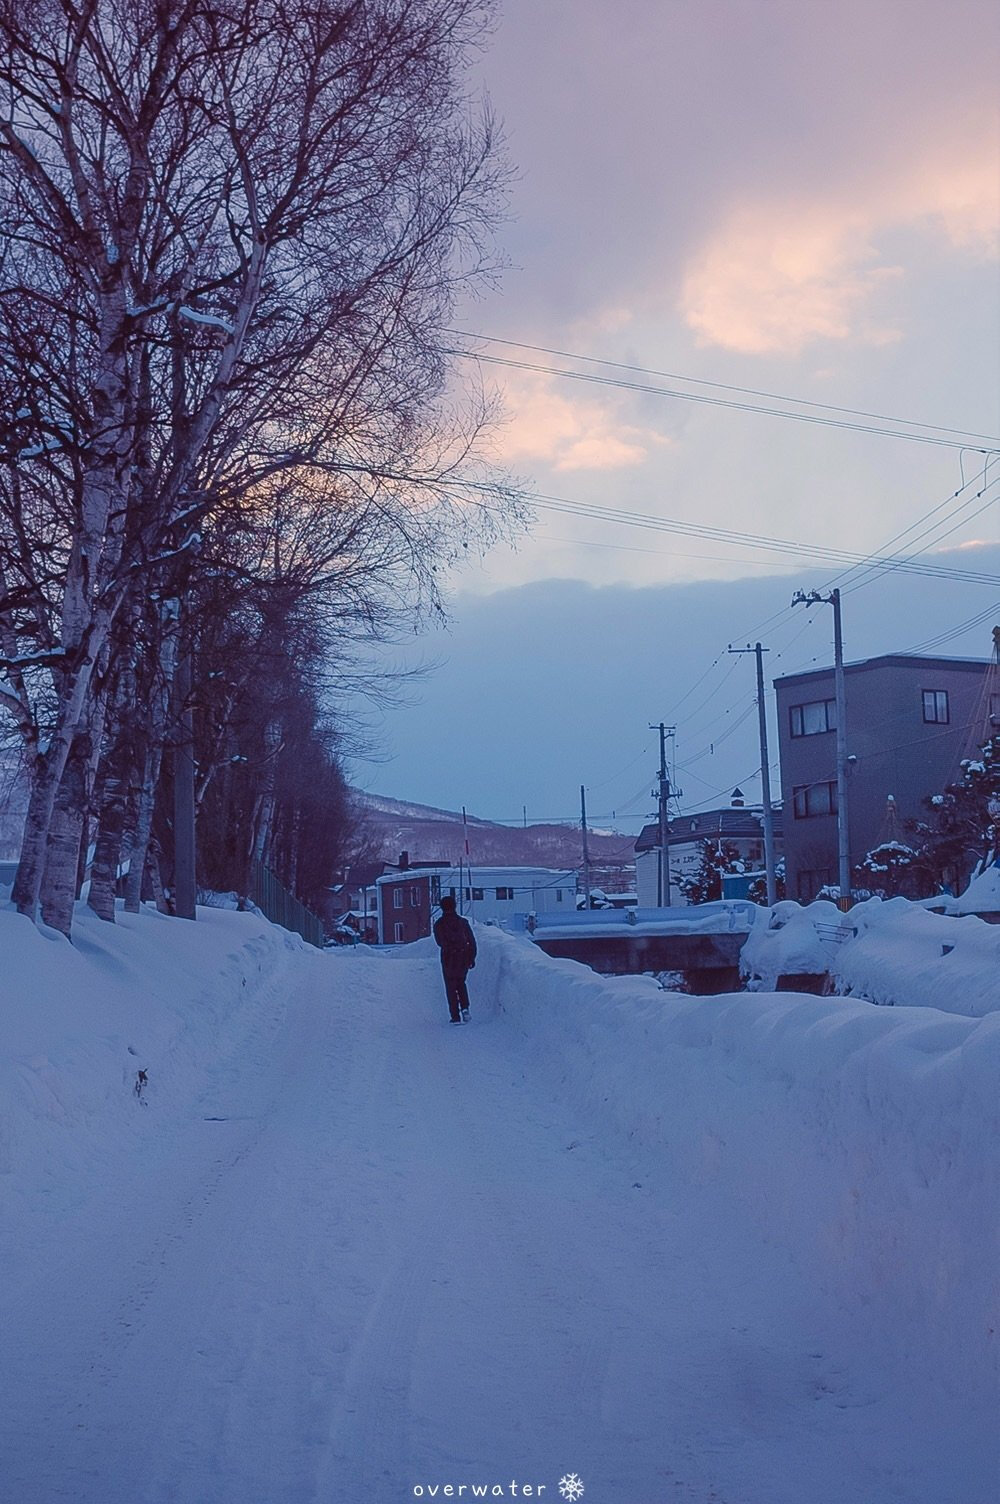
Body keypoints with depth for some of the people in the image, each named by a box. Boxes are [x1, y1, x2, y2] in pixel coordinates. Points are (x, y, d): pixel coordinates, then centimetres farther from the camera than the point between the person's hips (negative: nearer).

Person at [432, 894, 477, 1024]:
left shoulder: (439, 924, -5)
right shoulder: (463, 922, 0)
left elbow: (439, 942, 5)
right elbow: (472, 941, 1)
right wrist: (472, 958, 8)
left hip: (448, 959, -2)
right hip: (463, 958, 2)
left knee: (451, 987, 7)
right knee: (461, 982, 22)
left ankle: (455, 1016, 2)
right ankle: (465, 1008, 3)